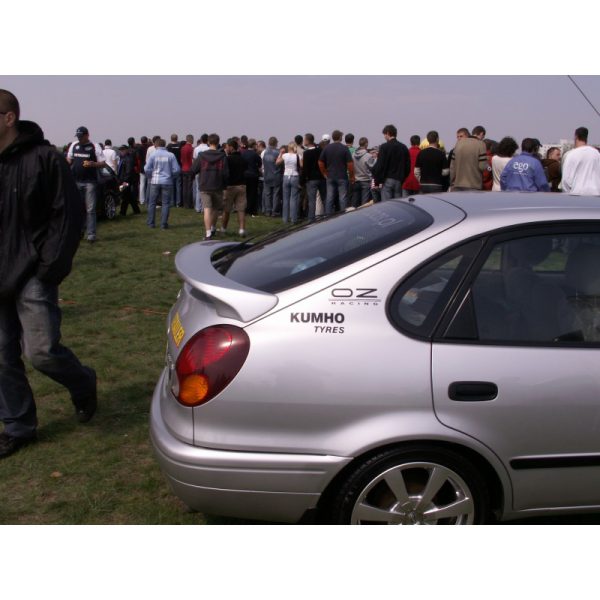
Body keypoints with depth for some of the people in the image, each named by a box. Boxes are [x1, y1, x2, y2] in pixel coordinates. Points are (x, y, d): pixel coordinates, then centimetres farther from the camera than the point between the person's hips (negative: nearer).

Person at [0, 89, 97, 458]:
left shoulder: (43, 158, -9)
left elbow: (70, 214, -9)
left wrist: (51, 268, -13)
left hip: (32, 277, -6)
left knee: (41, 351, -8)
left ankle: (84, 385, 23)